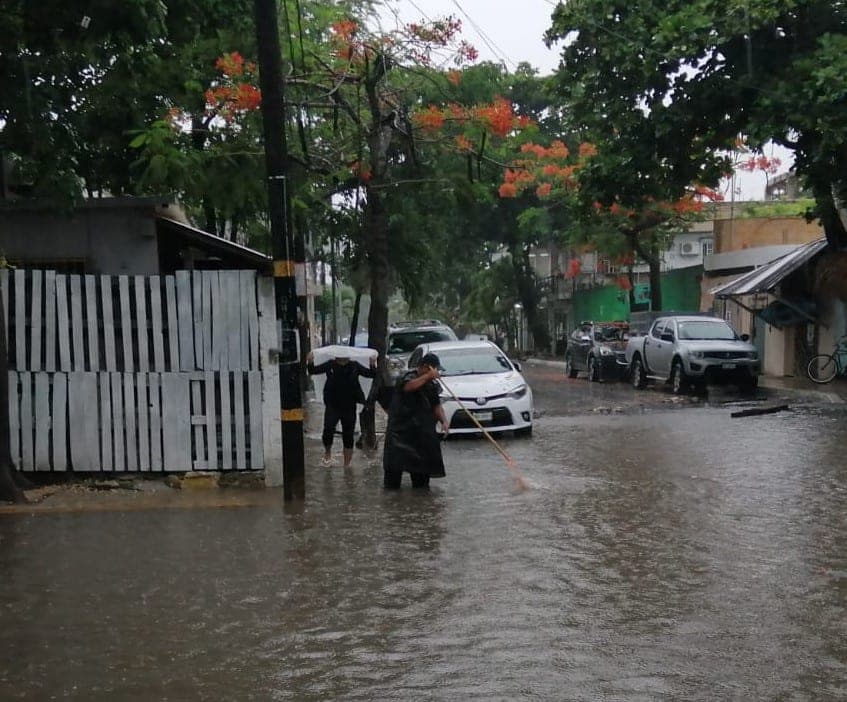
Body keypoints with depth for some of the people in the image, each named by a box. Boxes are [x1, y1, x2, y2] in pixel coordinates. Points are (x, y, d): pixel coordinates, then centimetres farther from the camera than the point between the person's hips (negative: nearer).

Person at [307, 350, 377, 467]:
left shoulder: (355, 366, -3)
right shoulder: (330, 365, -4)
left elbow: (371, 374, -7)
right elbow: (313, 371, -4)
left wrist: (373, 364, -26)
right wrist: (310, 362, -24)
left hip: (349, 407, 1)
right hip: (332, 406, -1)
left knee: (348, 436, 7)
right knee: (328, 430, -21)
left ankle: (347, 465, 22)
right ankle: (327, 452, 9)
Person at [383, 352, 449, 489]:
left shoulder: (432, 384, 12)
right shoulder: (408, 376, -8)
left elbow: (437, 405, 11)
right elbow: (409, 386, -32)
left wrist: (444, 421, -5)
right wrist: (428, 376, -31)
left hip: (423, 428, 6)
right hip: (401, 426, -6)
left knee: (423, 455, 7)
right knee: (397, 455, -11)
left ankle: (420, 483, 20)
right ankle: (392, 483, -4)